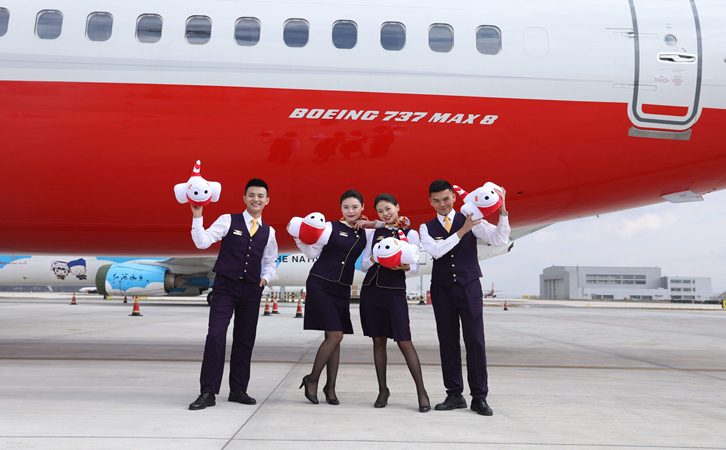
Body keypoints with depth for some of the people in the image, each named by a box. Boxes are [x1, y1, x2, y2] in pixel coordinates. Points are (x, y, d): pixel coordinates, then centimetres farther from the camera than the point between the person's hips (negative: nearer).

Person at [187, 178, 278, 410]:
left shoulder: (268, 232, 10)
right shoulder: (228, 221, -1)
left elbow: (271, 261, 22)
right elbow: (203, 242, -11)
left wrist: (265, 277, 5)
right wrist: (197, 217, -19)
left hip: (252, 290, 4)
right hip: (226, 286, -4)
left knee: (245, 340, 9)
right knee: (215, 336, -12)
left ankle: (238, 390, 21)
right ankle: (208, 393, -5)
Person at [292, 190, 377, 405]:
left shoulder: (366, 233, 11)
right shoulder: (331, 227, -1)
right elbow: (313, 252, -2)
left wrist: (369, 224, 1)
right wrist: (301, 239, -19)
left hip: (342, 289, 5)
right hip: (320, 284, -4)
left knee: (335, 338, 7)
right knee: (335, 335, -12)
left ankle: (330, 387, 18)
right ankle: (312, 379, 5)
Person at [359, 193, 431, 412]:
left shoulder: (410, 233, 4)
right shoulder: (375, 234, 13)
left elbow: (415, 267, 2)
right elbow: (363, 265, 13)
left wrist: (405, 267, -20)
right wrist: (372, 259, -8)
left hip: (395, 291, -3)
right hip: (371, 290, 4)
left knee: (404, 341, -9)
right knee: (378, 341, 6)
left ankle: (421, 392, -1)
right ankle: (383, 390, 15)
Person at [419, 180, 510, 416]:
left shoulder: (471, 220, 3)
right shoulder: (427, 228, 8)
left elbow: (499, 239, -9)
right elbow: (436, 251, -12)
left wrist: (502, 211, -21)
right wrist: (462, 231, -18)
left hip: (469, 287, -2)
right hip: (441, 289, 2)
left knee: (475, 341, -4)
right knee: (447, 342, 4)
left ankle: (479, 397, 1)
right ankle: (454, 395, 12)